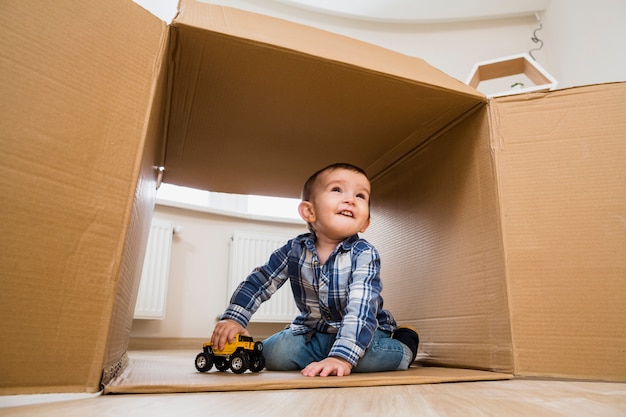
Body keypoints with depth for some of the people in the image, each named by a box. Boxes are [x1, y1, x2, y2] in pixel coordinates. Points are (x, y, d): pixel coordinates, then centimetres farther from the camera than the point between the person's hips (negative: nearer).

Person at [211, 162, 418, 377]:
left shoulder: (364, 254, -22)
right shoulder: (295, 250, -11)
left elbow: (361, 309, -33)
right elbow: (258, 282, -3)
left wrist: (342, 357, -45)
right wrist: (233, 318, -15)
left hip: (363, 331, -3)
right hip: (312, 331, 4)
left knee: (370, 355, -34)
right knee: (270, 353, -17)